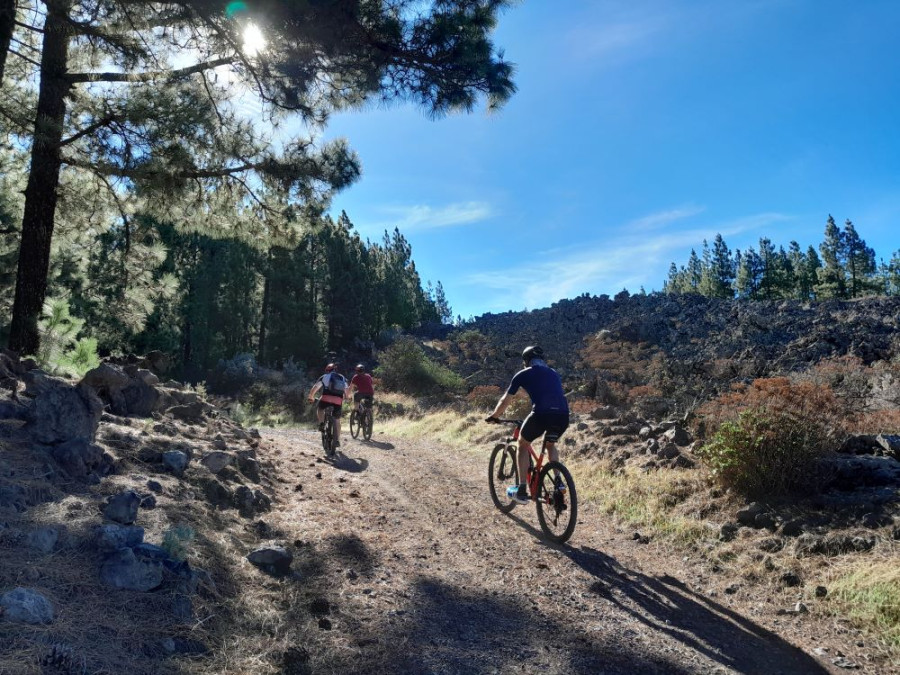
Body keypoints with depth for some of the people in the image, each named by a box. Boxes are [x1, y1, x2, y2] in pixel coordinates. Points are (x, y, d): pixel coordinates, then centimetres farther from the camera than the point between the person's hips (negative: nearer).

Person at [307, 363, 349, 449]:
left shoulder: (325, 377, 19)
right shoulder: (343, 378, 27)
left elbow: (315, 388, 12)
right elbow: (346, 392, 23)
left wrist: (310, 397, 26)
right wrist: (344, 398, 43)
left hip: (326, 398, -2)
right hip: (338, 401, 2)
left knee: (320, 408, 30)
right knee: (337, 420, 15)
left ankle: (321, 423, 7)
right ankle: (337, 440, 7)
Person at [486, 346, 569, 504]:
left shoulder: (523, 374, 17)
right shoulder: (554, 373, 29)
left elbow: (505, 400, 22)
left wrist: (494, 416, 39)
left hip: (541, 415, -4)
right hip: (563, 416, 4)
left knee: (523, 444, 24)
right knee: (551, 445, 35)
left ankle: (522, 491, 19)